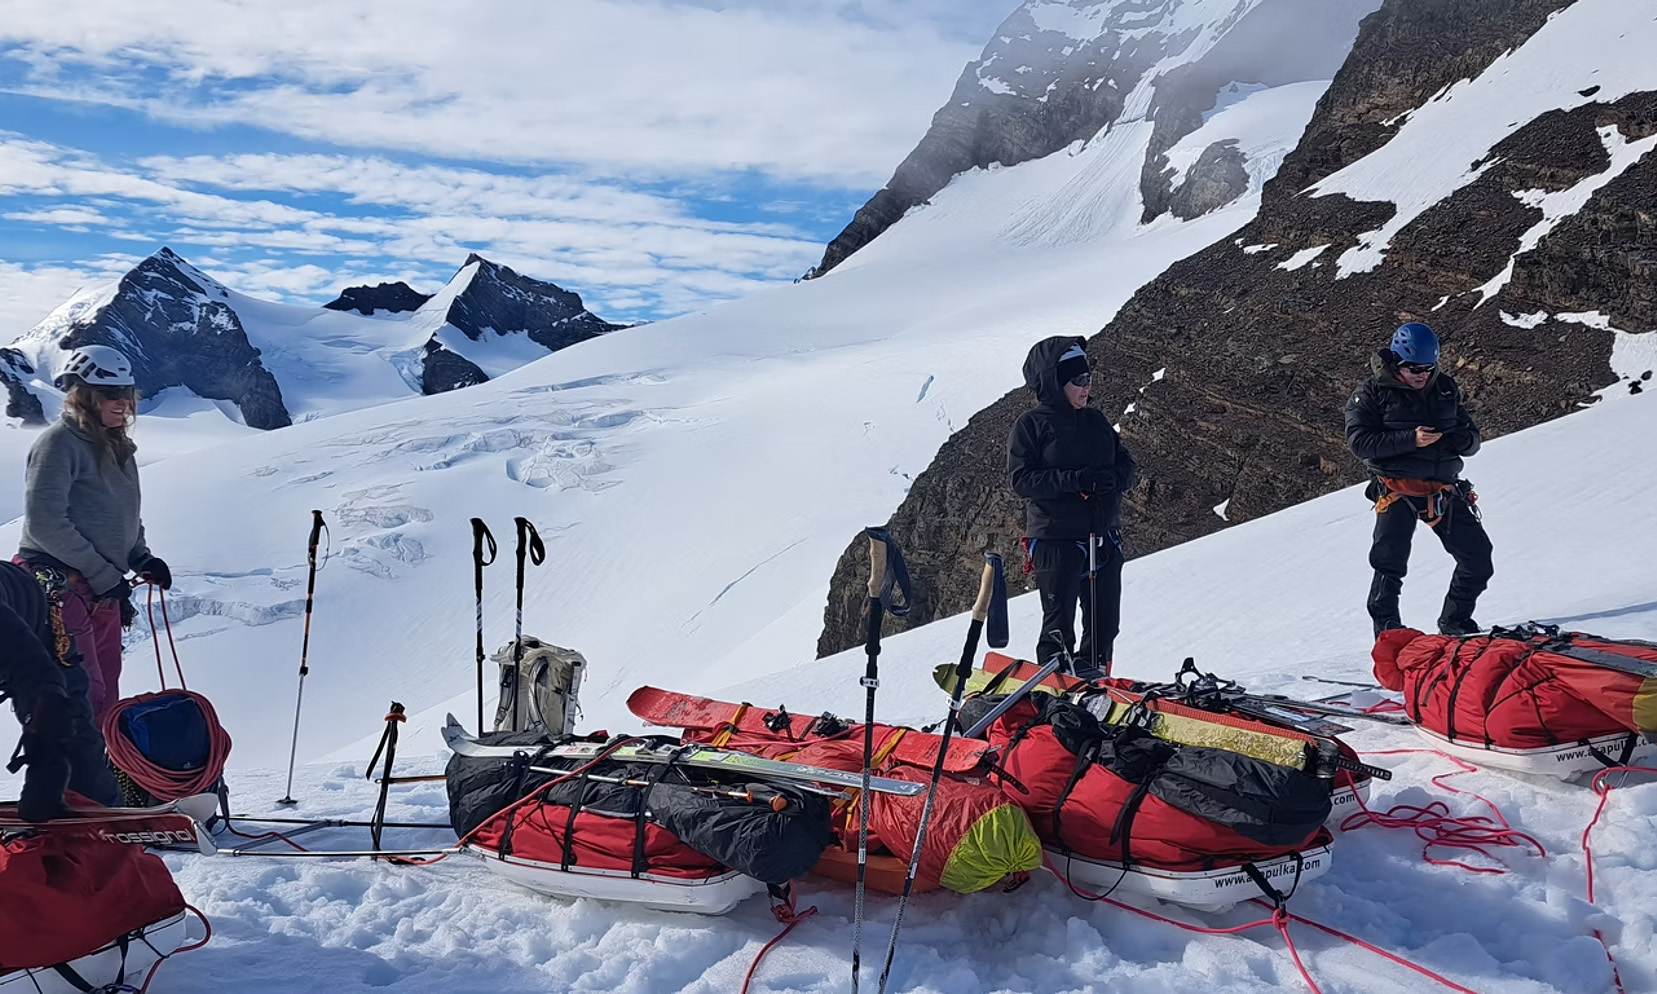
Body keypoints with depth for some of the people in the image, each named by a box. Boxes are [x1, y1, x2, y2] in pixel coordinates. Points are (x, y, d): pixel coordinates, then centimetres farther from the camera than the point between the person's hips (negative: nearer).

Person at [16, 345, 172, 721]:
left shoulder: (118, 449, 15)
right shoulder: (60, 443, -11)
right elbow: (45, 523, -18)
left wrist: (141, 559, 5)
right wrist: (103, 575, -17)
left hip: (105, 593, 8)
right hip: (59, 589, -8)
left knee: (106, 694, 11)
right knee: (85, 697, -12)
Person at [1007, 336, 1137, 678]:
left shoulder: (1096, 420, 13)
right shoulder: (1031, 424, -3)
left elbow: (1127, 464, 15)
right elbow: (1021, 479, -11)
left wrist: (1115, 478, -9)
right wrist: (1075, 479, -21)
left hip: (1104, 537, 6)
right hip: (1056, 538, -6)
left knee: (1105, 621, 10)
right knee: (1059, 624, -4)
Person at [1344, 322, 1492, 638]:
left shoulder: (1445, 389, 13)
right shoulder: (1372, 394, -2)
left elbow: (1471, 440, 17)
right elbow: (1359, 442, -13)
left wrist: (1463, 438, -9)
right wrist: (1410, 439, -22)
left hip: (1443, 490, 5)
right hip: (1397, 490, -5)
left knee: (1478, 557, 4)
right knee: (1390, 562, -12)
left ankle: (1455, 622, 22)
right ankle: (1386, 628, 1)